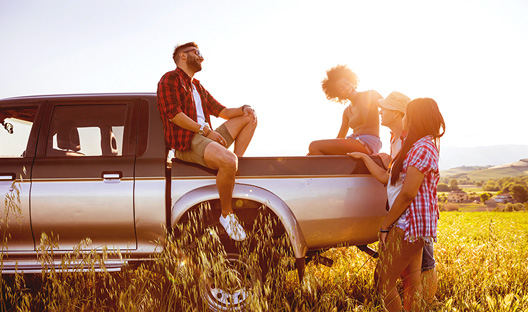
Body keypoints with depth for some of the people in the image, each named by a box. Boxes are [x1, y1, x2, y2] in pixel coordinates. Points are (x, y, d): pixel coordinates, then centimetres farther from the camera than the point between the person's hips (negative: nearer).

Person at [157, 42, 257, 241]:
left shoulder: (197, 86, 27)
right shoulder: (170, 79, 1)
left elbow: (221, 111, 26)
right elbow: (173, 114, -13)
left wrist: (244, 109, 5)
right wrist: (205, 130, -17)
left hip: (206, 137, 9)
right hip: (186, 143, -9)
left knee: (250, 117, 12)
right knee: (228, 161, -35)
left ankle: (237, 165, -6)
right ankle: (226, 215, -18)